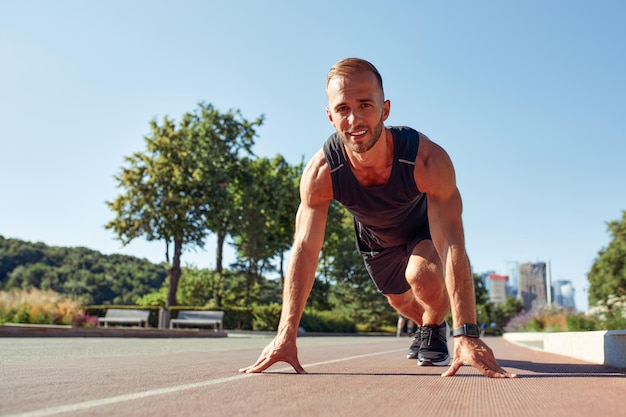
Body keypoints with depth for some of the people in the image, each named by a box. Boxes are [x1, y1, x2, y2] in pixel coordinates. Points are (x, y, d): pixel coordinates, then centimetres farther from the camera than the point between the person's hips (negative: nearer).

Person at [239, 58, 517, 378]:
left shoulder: (428, 160, -41)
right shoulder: (321, 172, -36)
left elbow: (452, 245, -43)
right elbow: (305, 250, -33)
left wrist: (466, 335, -51)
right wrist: (286, 334, -40)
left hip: (425, 228, -2)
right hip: (374, 238, 3)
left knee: (424, 276, -32)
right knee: (400, 301, 19)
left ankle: (435, 331, 3)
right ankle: (428, 326, 56)